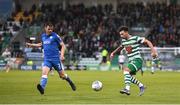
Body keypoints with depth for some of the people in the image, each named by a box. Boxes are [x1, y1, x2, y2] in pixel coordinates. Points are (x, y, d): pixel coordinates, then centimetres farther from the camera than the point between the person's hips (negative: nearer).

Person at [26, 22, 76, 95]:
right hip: (47, 59, 3)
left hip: (55, 58, -3)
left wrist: (62, 55, -16)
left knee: (62, 75, 8)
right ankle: (42, 88, -36)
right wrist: (31, 45, 24)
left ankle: (70, 82, 36)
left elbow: (63, 45, -3)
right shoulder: (43, 36, 10)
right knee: (44, 72, -22)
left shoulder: (55, 36, -5)